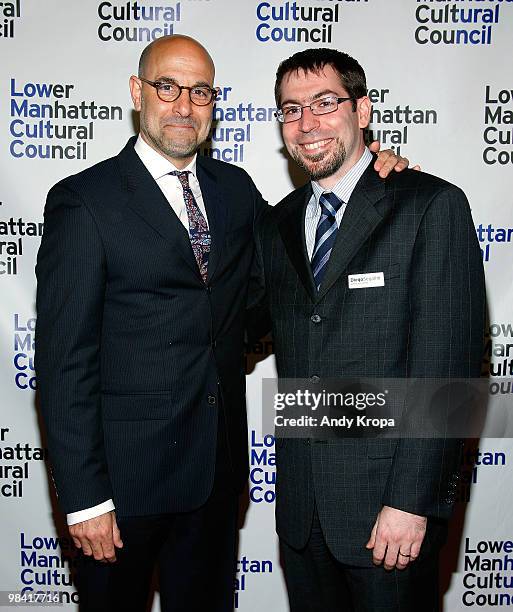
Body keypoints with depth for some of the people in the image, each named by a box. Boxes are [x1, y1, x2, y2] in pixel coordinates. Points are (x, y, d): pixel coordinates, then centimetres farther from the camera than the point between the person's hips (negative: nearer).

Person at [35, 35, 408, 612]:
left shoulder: (235, 187, 6)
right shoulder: (83, 201, -12)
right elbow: (65, 359, -13)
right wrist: (84, 497, -15)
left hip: (218, 465, 5)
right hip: (127, 472, -5)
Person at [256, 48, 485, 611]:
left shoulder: (432, 206, -9)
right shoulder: (277, 225, 10)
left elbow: (447, 363, -14)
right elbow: (275, 335, 11)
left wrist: (411, 500, -17)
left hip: (390, 501, -5)